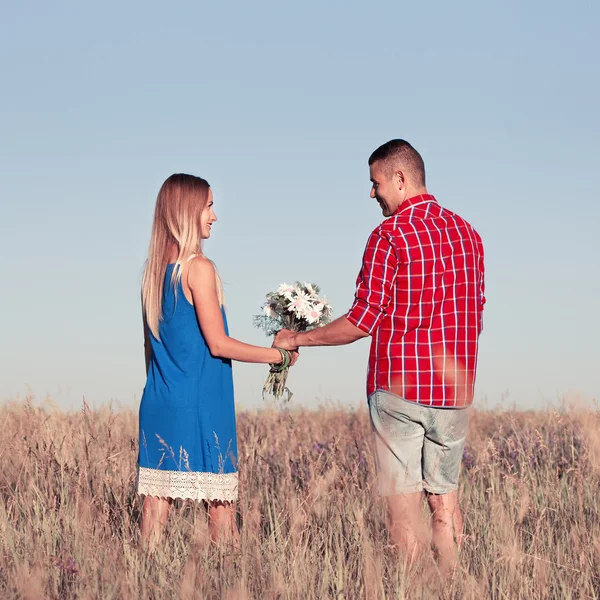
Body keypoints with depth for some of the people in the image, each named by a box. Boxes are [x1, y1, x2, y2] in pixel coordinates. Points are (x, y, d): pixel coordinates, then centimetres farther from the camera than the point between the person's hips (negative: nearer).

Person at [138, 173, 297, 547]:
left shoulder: (155, 269, 11)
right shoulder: (198, 268, -11)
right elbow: (218, 344, -13)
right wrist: (279, 355, -5)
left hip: (158, 404, 7)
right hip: (200, 405, -7)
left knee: (157, 497, 4)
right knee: (220, 501, -1)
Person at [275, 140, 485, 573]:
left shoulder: (390, 235, -11)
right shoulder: (467, 232, 9)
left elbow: (363, 321, -12)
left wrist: (298, 339, 0)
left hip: (400, 388, -6)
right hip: (454, 389, 6)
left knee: (404, 507, 0)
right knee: (446, 501, 12)